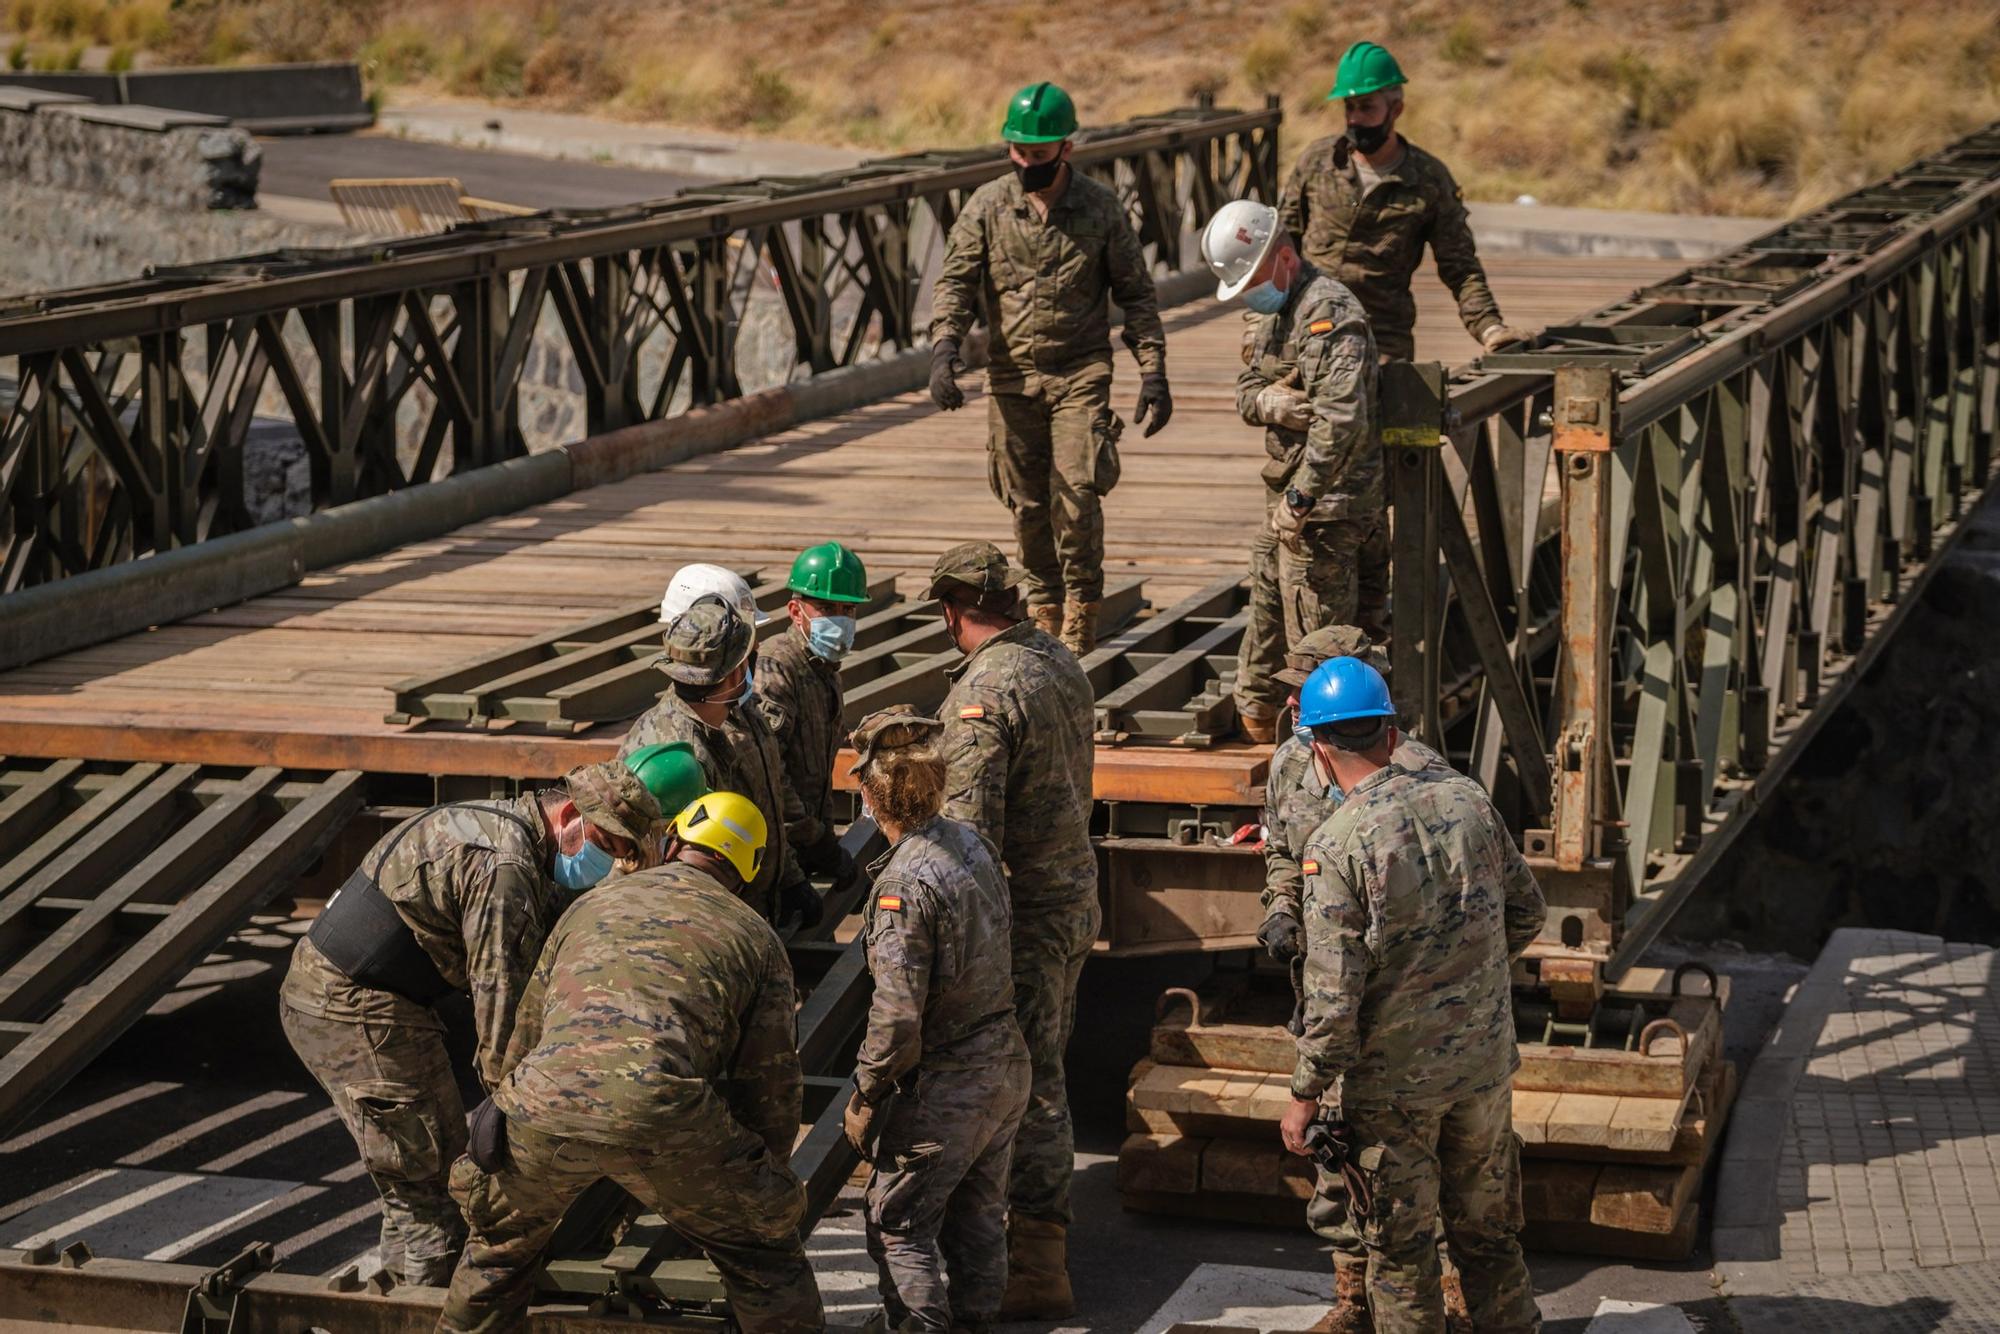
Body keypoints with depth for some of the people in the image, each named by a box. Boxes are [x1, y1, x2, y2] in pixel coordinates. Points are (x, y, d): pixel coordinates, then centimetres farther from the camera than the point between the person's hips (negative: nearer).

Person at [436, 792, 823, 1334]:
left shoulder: (591, 904, 30)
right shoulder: (757, 937, 22)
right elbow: (771, 1082, 21)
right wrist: (766, 1180, 35)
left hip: (547, 1105, 3)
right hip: (663, 1108, -2)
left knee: (499, 1247, 30)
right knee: (761, 1250, 19)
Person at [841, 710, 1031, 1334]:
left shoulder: (903, 886, -24)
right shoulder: (973, 843, 0)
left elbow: (897, 1018, -24)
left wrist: (864, 1097, -11)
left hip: (945, 1088, -8)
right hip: (1007, 1066, 8)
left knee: (898, 1226, 5)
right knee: (979, 1216, 19)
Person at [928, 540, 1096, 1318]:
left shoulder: (983, 693, -21)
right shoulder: (1064, 666, 7)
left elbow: (971, 830, -24)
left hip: (1022, 910, -9)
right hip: (1075, 895, 9)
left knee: (1026, 1084, -4)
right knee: (1042, 1071, 21)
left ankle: (1037, 1268, 0)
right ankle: (1041, 1220, 34)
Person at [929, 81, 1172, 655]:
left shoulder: (1101, 208, 0)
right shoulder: (986, 206, 2)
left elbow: (1137, 294, 5)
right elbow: (955, 282, -2)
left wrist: (1153, 371, -2)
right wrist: (944, 350, -19)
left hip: (1080, 373, -2)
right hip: (1011, 376, 2)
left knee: (1076, 492, -13)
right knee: (1027, 504, 6)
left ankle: (1080, 613, 0)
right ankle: (1044, 609, 20)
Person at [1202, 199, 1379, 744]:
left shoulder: (1328, 313, -19)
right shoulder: (1279, 312, 15)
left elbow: (1342, 417, -28)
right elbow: (1246, 391, 15)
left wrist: (1300, 497, -27)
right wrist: (1269, 401, -11)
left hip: (1325, 505, -10)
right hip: (1287, 499, 10)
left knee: (1316, 633, -6)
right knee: (1265, 612, 22)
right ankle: (1256, 715, 36)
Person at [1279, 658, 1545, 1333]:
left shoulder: (1335, 847, -19)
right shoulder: (1466, 797, -3)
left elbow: (1334, 993, -19)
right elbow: (1526, 912, 8)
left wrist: (1305, 1095, -8)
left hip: (1394, 1076, -5)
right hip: (1486, 1057, 5)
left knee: (1400, 1246, 10)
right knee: (1488, 1228, 18)